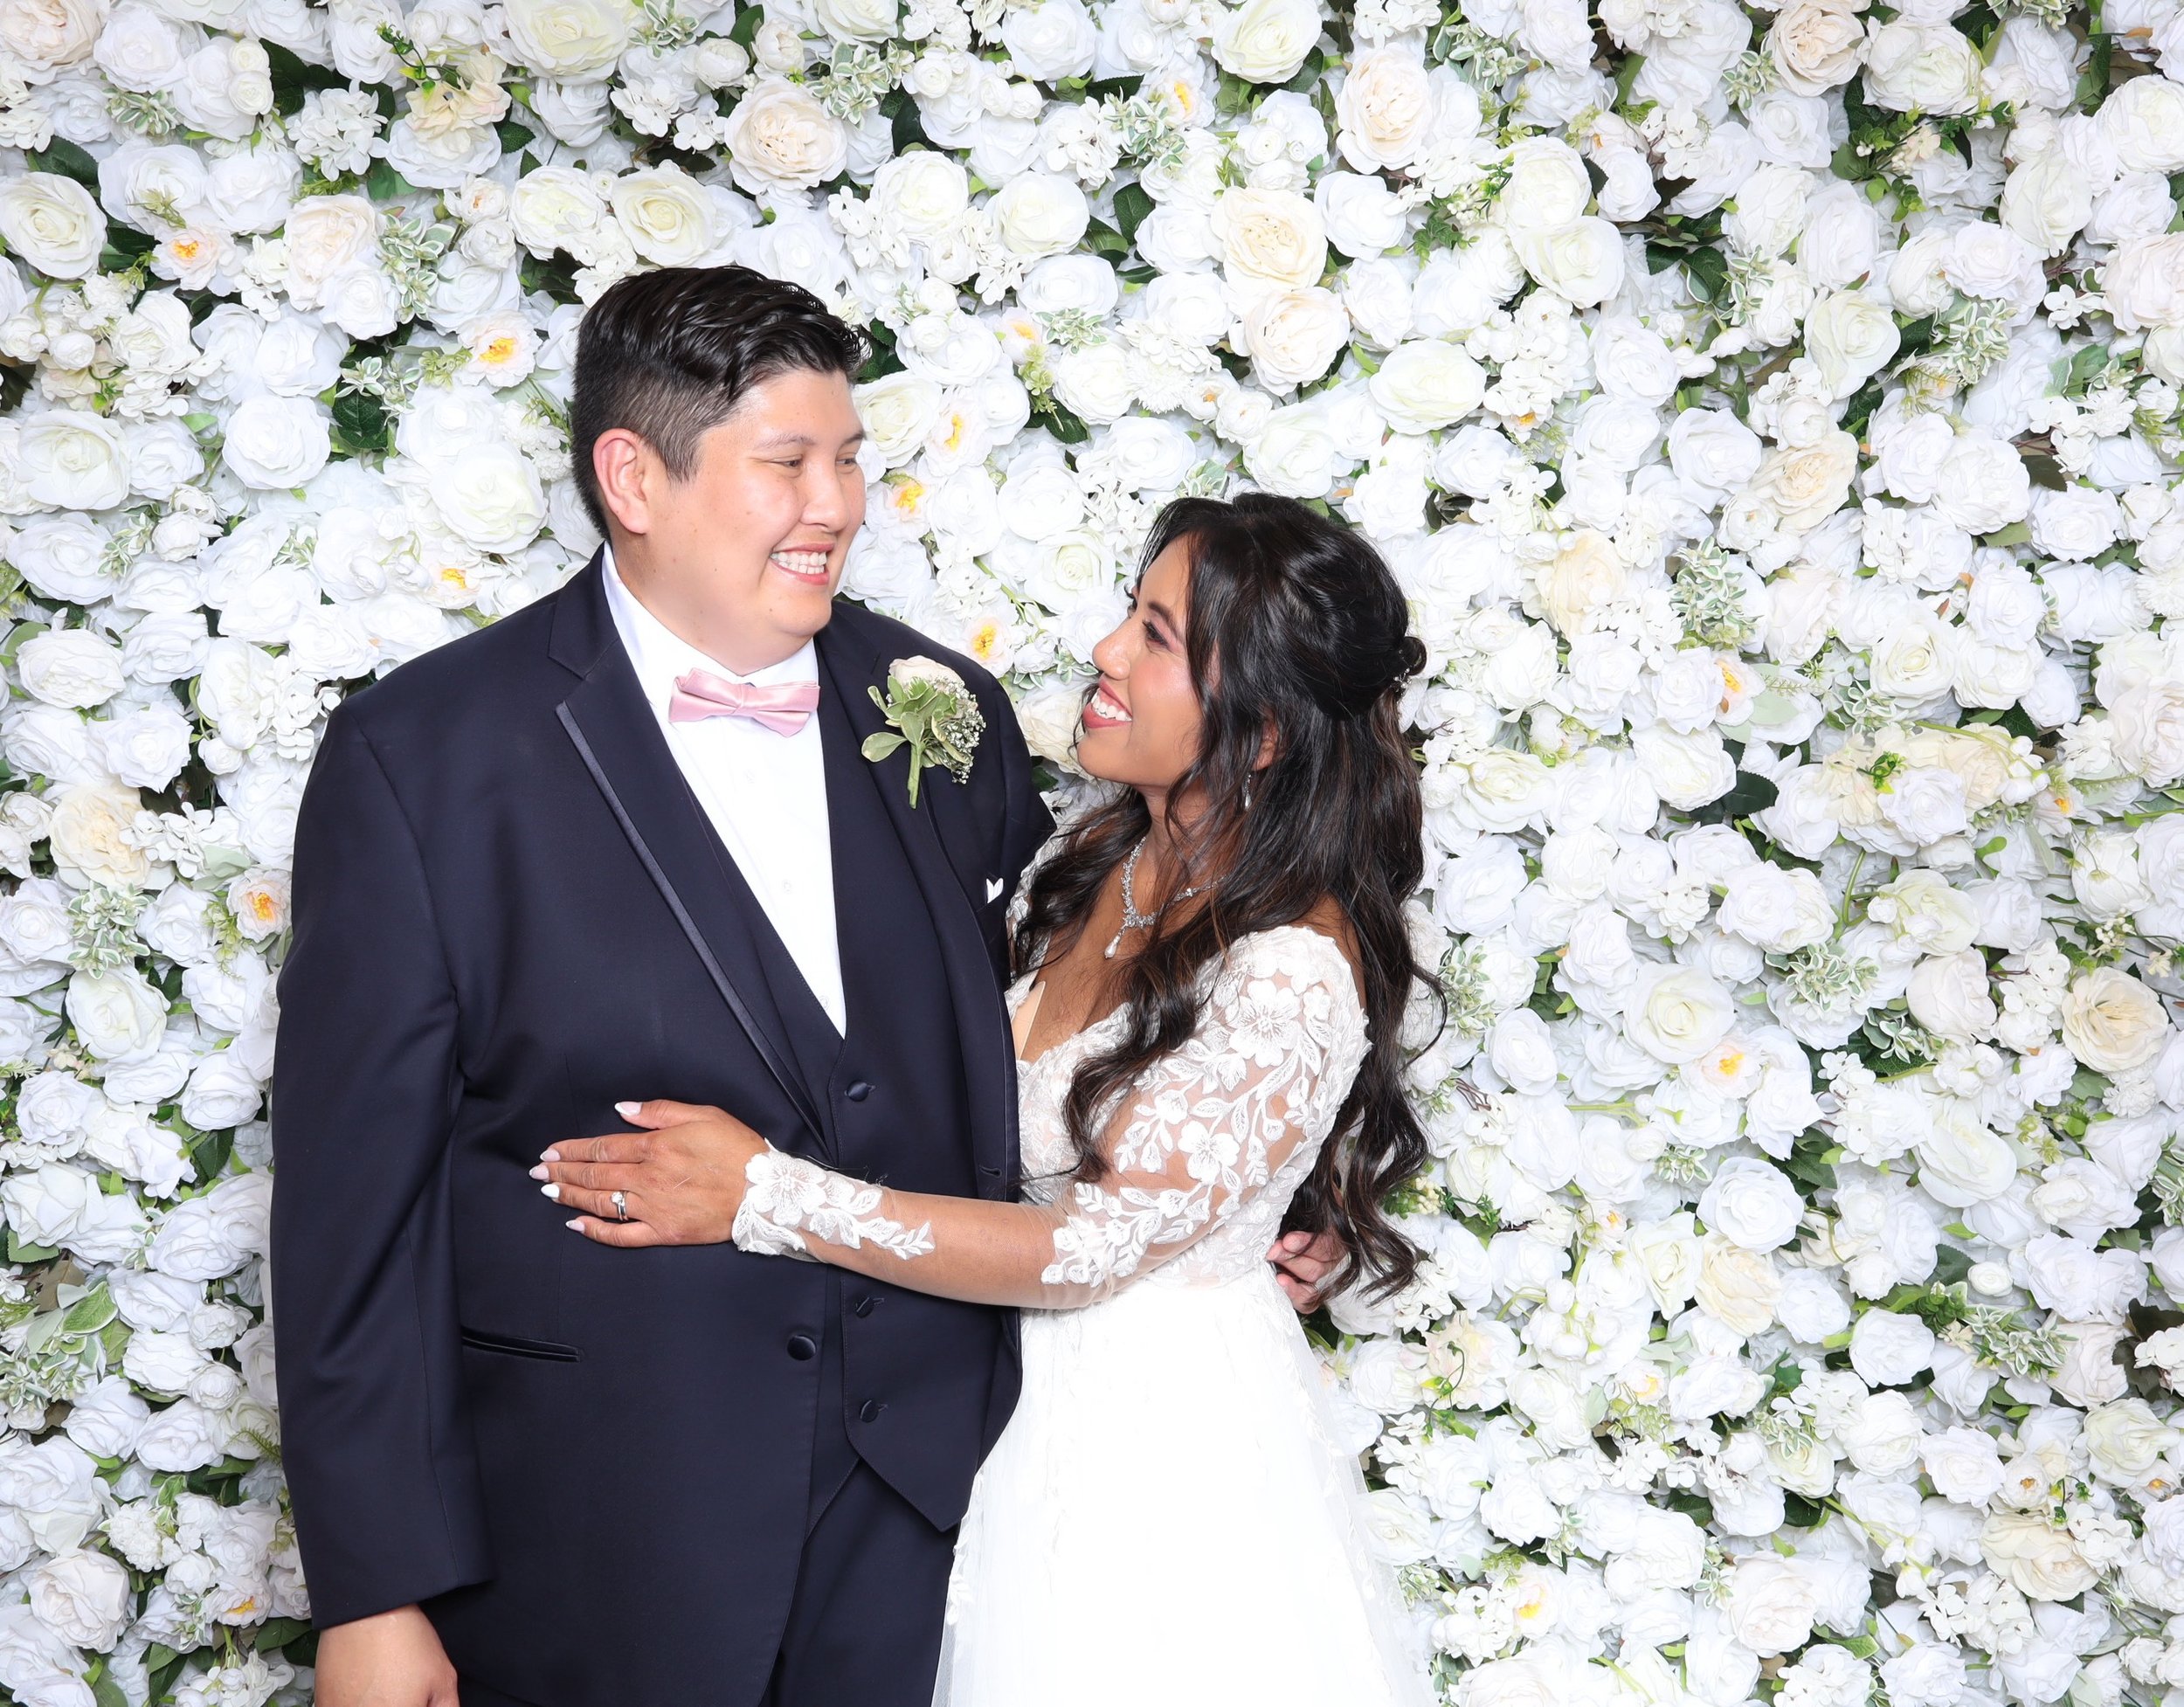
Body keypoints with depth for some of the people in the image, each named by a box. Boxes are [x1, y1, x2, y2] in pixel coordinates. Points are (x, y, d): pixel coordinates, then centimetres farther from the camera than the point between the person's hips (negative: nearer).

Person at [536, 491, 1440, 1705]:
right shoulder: (1108, 860, -1)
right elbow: (997, 1106, 11)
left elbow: (1087, 1249, -26)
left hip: (1169, 1442, -7)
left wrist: (765, 1194, -27)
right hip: (1036, 1397, 7)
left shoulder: (1294, 974, -26)